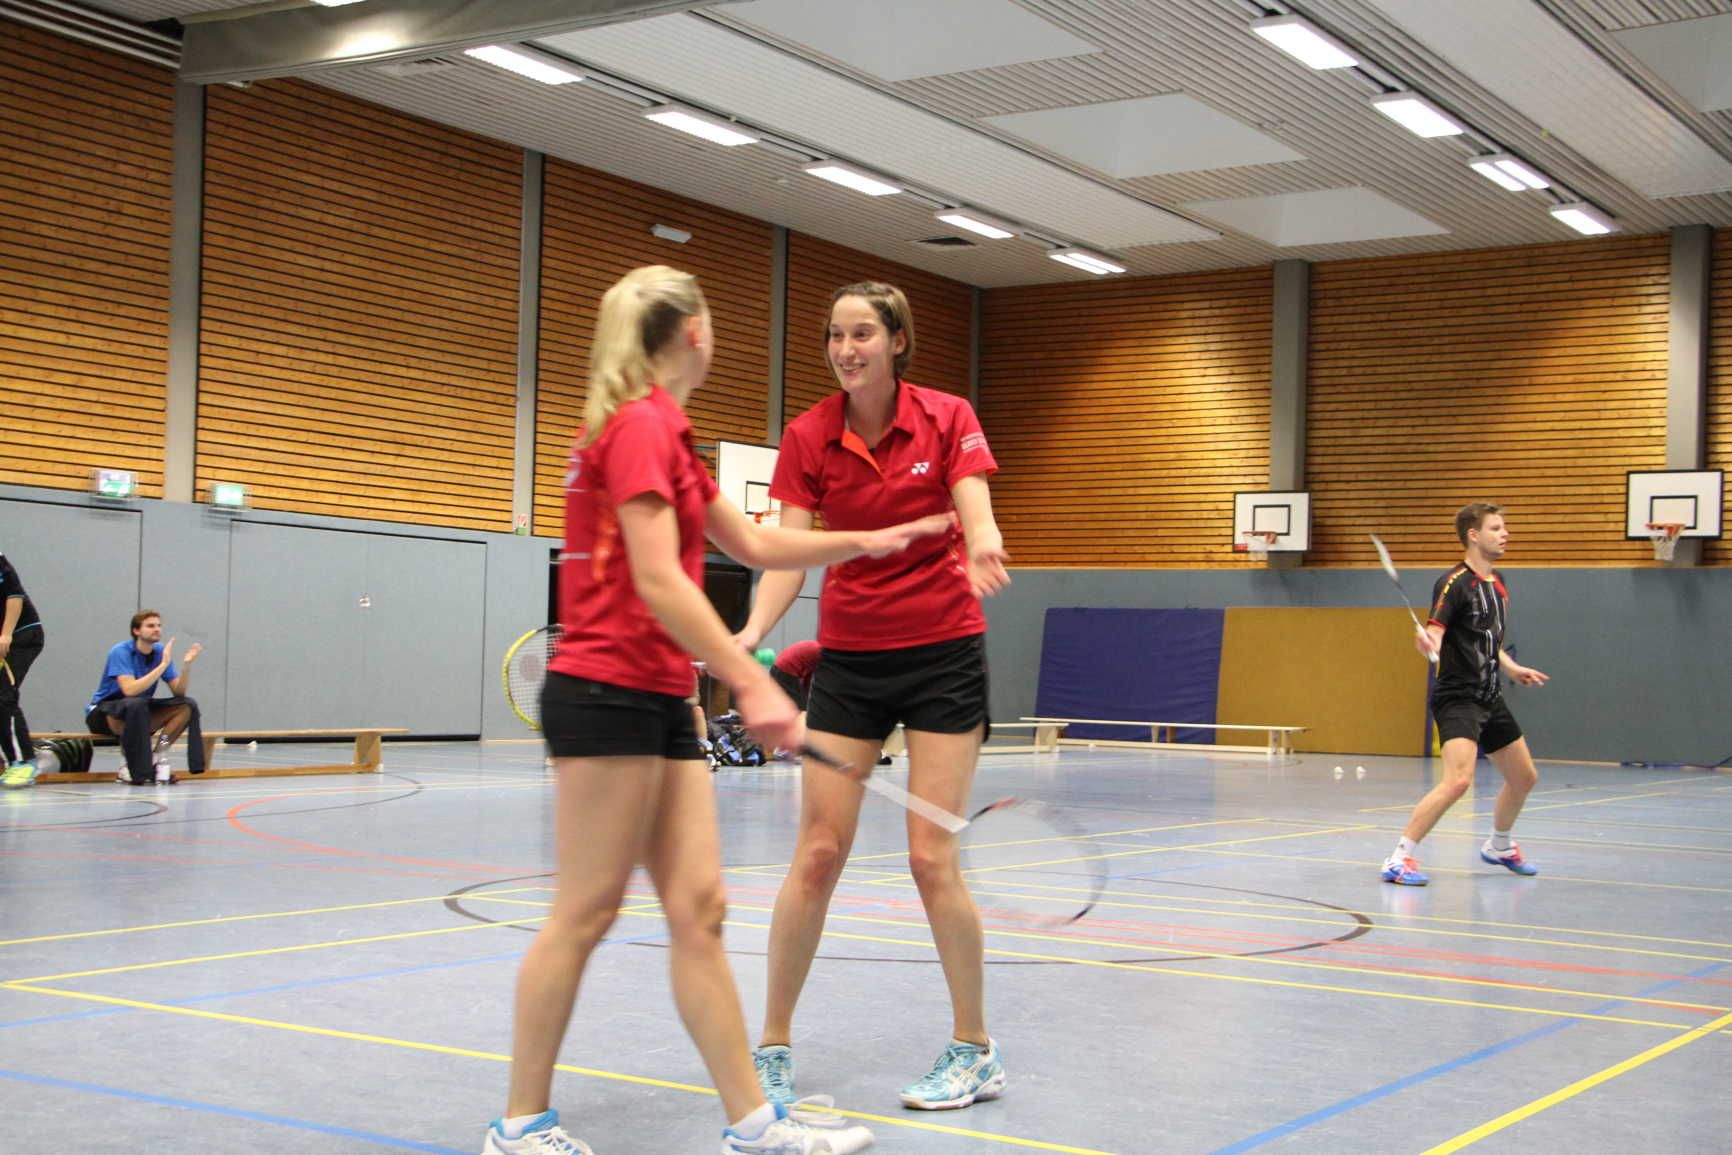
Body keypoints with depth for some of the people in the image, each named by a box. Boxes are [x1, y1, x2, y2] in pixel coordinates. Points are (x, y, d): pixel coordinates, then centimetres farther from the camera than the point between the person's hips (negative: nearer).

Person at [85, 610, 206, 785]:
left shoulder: (161, 652, 0)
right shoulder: (121, 652, -16)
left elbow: (178, 692, -4)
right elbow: (129, 689, -32)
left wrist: (186, 666, -21)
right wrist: (163, 665, -32)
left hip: (139, 713, 6)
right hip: (104, 712, -6)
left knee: (188, 706, -12)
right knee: (136, 705, -39)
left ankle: (155, 756, -17)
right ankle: (136, 770, -24)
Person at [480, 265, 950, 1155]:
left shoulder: (662, 433, 18)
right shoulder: (639, 425, -12)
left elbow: (754, 544, 25)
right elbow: (659, 582, -20)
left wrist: (867, 541, 24)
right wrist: (752, 684, -23)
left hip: (660, 702, 10)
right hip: (607, 693, -9)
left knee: (698, 910, 6)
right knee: (584, 913, -2)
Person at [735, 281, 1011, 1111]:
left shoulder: (947, 418, -5)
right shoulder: (808, 436, -2)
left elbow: (976, 516, -18)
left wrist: (982, 546, -43)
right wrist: (753, 631, -29)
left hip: (942, 654, -2)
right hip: (848, 659, 2)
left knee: (932, 858, -5)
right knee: (817, 854, -1)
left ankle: (975, 1052, 10)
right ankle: (773, 1046, 12)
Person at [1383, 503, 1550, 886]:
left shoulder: (1499, 583, 14)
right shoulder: (1455, 583, -13)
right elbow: (1435, 634, -24)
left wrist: (1512, 669, 22)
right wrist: (1428, 644, -45)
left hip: (1490, 699, 9)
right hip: (1457, 697, -9)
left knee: (1524, 777, 17)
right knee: (1458, 780, -25)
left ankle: (1498, 846, 42)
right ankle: (1400, 858, -18)